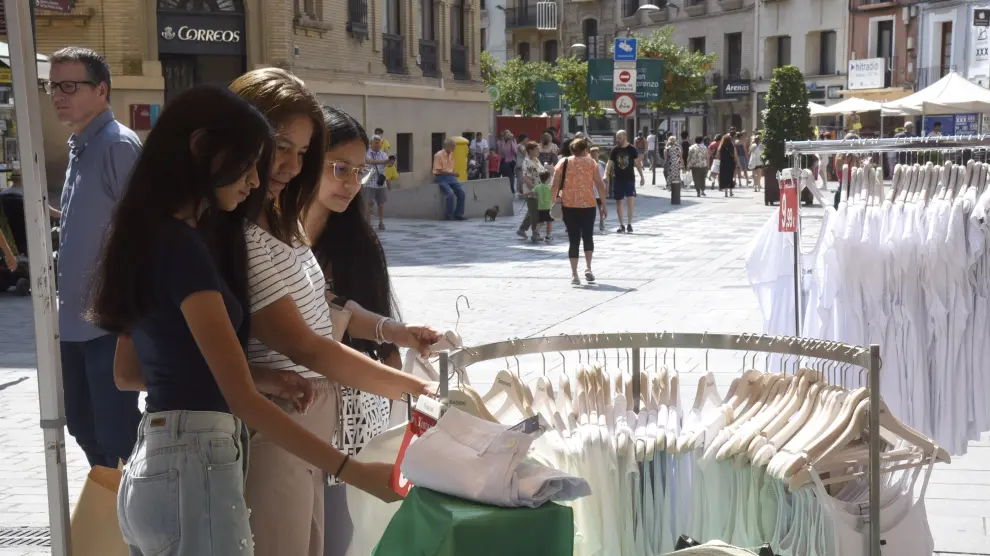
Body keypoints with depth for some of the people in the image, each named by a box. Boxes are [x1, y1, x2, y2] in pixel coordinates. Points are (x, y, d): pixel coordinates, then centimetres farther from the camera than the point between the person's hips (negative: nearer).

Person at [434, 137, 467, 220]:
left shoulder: (451, 154, 10)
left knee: (461, 192, -11)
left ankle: (458, 214, -2)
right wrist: (451, 173, -20)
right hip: (441, 177, -7)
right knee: (450, 193, -27)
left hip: (450, 176, 7)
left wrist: (454, 174, -1)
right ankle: (448, 215, -12)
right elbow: (439, 171, -15)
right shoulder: (438, 155, -12)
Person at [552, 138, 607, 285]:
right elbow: (599, 185, -1)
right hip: (588, 205, 0)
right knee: (588, 237, 16)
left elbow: (555, 186, -2)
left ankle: (574, 274, 0)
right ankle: (588, 267, -2)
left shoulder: (563, 163, 5)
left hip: (569, 206, 0)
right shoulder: (591, 163, 4)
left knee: (573, 240, 5)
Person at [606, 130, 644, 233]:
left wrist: (642, 176, 2)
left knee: (630, 201, -12)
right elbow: (610, 163, 0)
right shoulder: (615, 150, 2)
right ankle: (621, 225, 14)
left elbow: (637, 163, 3)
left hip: (630, 179, -2)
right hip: (617, 179, 2)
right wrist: (606, 174, -14)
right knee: (618, 202, 5)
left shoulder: (632, 149, -2)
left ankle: (629, 224, -3)